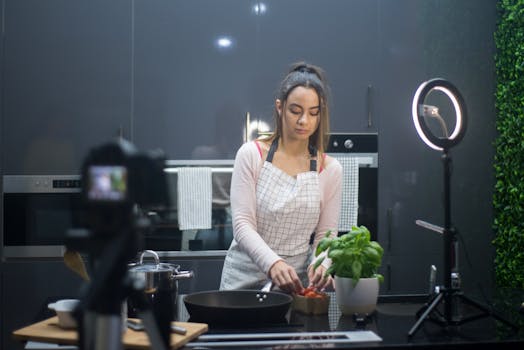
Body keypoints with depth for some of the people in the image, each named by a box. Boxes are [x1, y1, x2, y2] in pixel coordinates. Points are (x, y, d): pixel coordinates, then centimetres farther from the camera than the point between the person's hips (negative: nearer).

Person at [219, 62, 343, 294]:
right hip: (245, 278, -1)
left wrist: (321, 262, -17)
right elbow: (242, 224, -9)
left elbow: (325, 235, 5)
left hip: (296, 282, 2)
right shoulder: (252, 155, -3)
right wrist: (273, 263, -26)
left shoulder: (330, 169, 4)